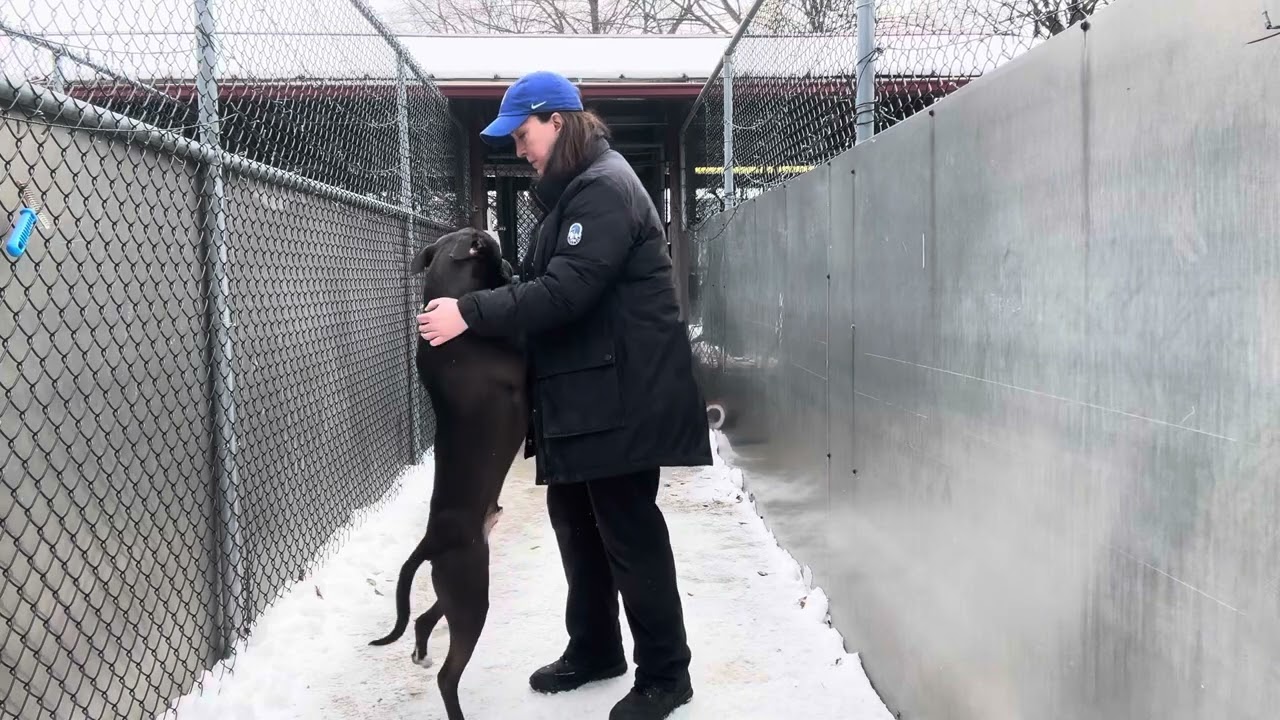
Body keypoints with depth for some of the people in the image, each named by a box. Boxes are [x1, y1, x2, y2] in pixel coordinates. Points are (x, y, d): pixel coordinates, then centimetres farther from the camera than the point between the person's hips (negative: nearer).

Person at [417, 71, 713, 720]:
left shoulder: (606, 188, -16)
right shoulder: (570, 191, 17)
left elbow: (566, 291, -25)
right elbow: (538, 279, 19)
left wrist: (471, 313, -25)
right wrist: (472, 288, 4)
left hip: (620, 396, -10)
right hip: (582, 394, 10)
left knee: (629, 532, -2)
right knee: (576, 522, 17)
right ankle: (593, 649, 32)